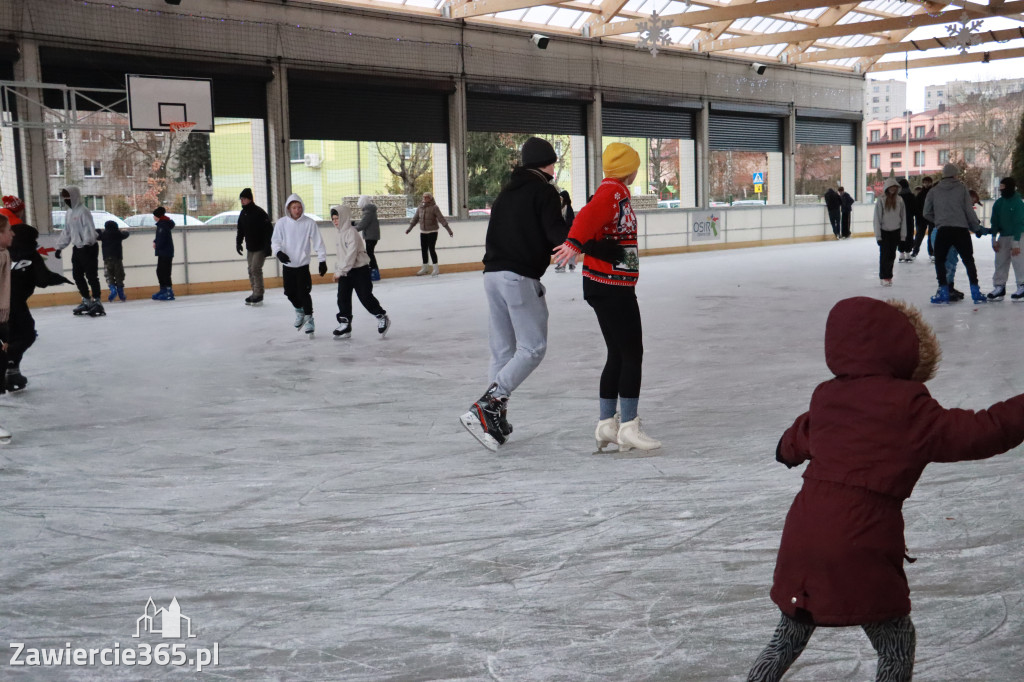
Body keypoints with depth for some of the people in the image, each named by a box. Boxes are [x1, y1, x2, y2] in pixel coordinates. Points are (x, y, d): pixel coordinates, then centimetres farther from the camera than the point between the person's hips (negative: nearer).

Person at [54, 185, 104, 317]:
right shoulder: (69, 213, 15)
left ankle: (97, 302, -3)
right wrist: (59, 247, 18)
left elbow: (89, 229, -20)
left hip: (88, 247, -9)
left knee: (91, 275, -7)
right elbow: (66, 232, 21)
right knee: (77, 275, 10)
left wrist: (87, 243, -30)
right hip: (77, 248, 9)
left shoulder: (83, 211, -12)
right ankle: (86, 301, 20)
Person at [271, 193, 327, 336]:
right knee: (290, 292, 10)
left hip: (303, 265, -3)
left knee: (303, 293, -10)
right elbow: (275, 241, -1)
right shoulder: (281, 223, -4)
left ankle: (309, 319, 6)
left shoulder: (309, 223, -8)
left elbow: (318, 242, -4)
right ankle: (299, 311, 38)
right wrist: (279, 252, -21)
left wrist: (322, 261, -4)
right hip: (287, 265, 3)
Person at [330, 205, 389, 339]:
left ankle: (382, 317, 12)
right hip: (345, 272, 8)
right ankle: (344, 325, 7)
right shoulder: (338, 236, 12)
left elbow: (351, 254, -22)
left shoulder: (352, 232, -15)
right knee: (343, 298, 2)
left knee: (365, 297, -5)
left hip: (359, 269, -8)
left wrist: (341, 271, -22)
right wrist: (337, 271, 9)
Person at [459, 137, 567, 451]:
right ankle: (485, 407, -14)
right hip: (520, 278, -8)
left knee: (503, 349, 11)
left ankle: (495, 417, 9)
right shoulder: (543, 190, -2)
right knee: (533, 347, -3)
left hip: (493, 274, 8)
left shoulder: (508, 190, 21)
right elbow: (556, 233, -15)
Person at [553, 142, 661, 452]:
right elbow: (589, 215, -31)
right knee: (632, 354, -5)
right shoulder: (613, 191, -14)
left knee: (618, 355, 14)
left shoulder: (616, 191, 19)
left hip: (612, 286, 10)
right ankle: (628, 427, -1)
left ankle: (607, 425, 20)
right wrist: (575, 243, -45)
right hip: (611, 287, -10)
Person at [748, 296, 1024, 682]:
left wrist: (786, 450, 50)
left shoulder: (826, 396, 10)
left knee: (789, 637, 24)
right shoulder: (908, 405, -10)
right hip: (861, 548, -6)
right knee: (898, 645, 12)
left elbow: (798, 439, 28)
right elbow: (972, 435, -12)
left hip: (801, 537, 7)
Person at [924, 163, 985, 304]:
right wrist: (977, 227, 14)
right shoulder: (961, 188, 3)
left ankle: (943, 292, 5)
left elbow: (926, 213, 11)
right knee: (968, 261, 13)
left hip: (943, 230, 0)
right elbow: (969, 211, 3)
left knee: (940, 260, 14)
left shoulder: (934, 191, 6)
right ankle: (975, 292, 10)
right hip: (961, 230, 0)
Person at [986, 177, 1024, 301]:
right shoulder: (998, 203, 4)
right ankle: (999, 287, 11)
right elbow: (995, 222, 9)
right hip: (1003, 236, 6)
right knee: (1000, 261, 5)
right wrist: (994, 239, 3)